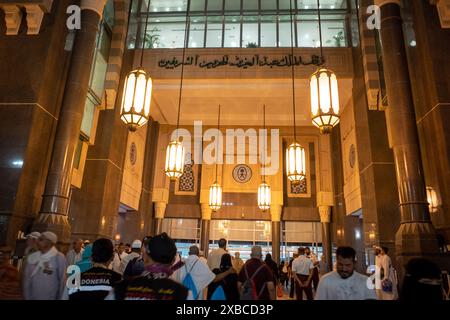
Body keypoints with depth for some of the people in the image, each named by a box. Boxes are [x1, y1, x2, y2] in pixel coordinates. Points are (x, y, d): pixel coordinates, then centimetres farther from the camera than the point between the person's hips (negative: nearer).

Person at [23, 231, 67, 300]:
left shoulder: (59, 258, -12)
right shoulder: (33, 257, 1)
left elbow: (63, 281, -9)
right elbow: (27, 278, 5)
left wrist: (60, 298, -6)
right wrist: (27, 297, 3)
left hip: (50, 298, -4)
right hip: (32, 297, 4)